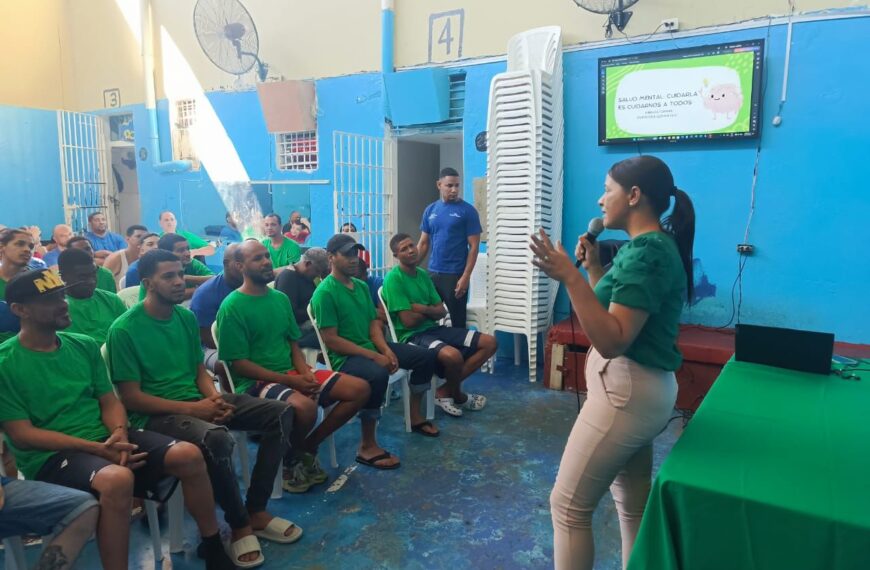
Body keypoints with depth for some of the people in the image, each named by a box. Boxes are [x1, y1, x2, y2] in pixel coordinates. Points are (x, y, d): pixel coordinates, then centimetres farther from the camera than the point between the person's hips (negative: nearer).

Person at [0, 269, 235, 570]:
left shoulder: (83, 345, 10)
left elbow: (110, 401, 11)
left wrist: (118, 433, -12)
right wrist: (96, 448, -19)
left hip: (106, 437, 5)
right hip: (49, 456, -5)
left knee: (188, 455, -16)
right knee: (118, 479, -39)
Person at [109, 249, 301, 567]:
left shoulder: (187, 317, 8)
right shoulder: (125, 330, -12)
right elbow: (131, 398, -13)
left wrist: (215, 398, -8)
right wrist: (192, 408, -19)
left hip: (197, 400, 7)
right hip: (156, 414, -7)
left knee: (280, 414, -9)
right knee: (216, 438, -38)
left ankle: (257, 511, -1)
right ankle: (240, 525, -12)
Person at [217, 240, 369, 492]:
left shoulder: (281, 298, 11)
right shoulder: (232, 306, -11)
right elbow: (239, 364, -14)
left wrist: (305, 372, -6)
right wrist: (290, 380, -18)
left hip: (292, 374, 8)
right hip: (255, 383, -7)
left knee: (359, 389, -5)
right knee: (304, 406, -38)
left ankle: (307, 448, 8)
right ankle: (289, 458, -3)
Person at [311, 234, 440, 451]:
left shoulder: (362, 286, 12)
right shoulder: (324, 293, -15)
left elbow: (374, 324, 11)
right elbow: (331, 340, -19)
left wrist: (386, 350, -10)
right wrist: (374, 356, -22)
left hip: (371, 346, 9)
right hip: (345, 356, -9)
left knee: (426, 356, 5)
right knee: (378, 374, -40)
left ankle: (415, 416, 20)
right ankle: (367, 447, -24)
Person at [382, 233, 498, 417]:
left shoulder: (423, 274, 13)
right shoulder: (393, 278, -12)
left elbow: (442, 311, 10)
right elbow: (409, 321, -17)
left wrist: (422, 309, -11)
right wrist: (430, 311, 1)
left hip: (434, 329, 9)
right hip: (412, 336, -9)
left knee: (489, 343, 0)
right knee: (453, 355, -38)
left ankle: (445, 391, 1)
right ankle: (458, 396, -2)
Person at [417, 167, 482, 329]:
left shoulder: (468, 211, -5)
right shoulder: (430, 210, 8)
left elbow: (474, 246, -7)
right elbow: (423, 243, 12)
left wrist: (466, 276, -15)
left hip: (456, 275, -4)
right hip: (432, 273, 4)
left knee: (458, 321, 5)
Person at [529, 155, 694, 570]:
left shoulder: (647, 253, -20)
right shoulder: (648, 246, 11)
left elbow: (612, 341, -28)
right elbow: (616, 313, 17)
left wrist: (569, 277, -33)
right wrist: (592, 266, 9)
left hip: (625, 389, -11)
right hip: (636, 387, 11)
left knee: (567, 505, 0)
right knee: (633, 502, 21)